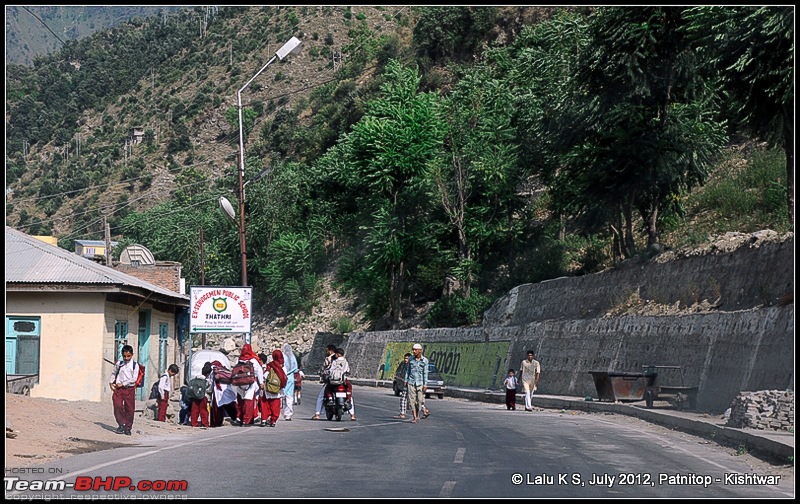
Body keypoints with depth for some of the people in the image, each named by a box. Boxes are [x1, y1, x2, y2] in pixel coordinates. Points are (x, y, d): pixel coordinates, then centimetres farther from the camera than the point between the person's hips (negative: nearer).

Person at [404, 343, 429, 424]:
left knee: (420, 400, -2)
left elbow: (425, 373, -4)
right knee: (412, 400, -4)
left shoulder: (424, 360, -3)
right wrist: (405, 380, 10)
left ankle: (418, 415, 16)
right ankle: (414, 417, 0)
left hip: (420, 383, -2)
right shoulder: (411, 359, 5)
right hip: (411, 382, 2)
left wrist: (425, 385, -7)